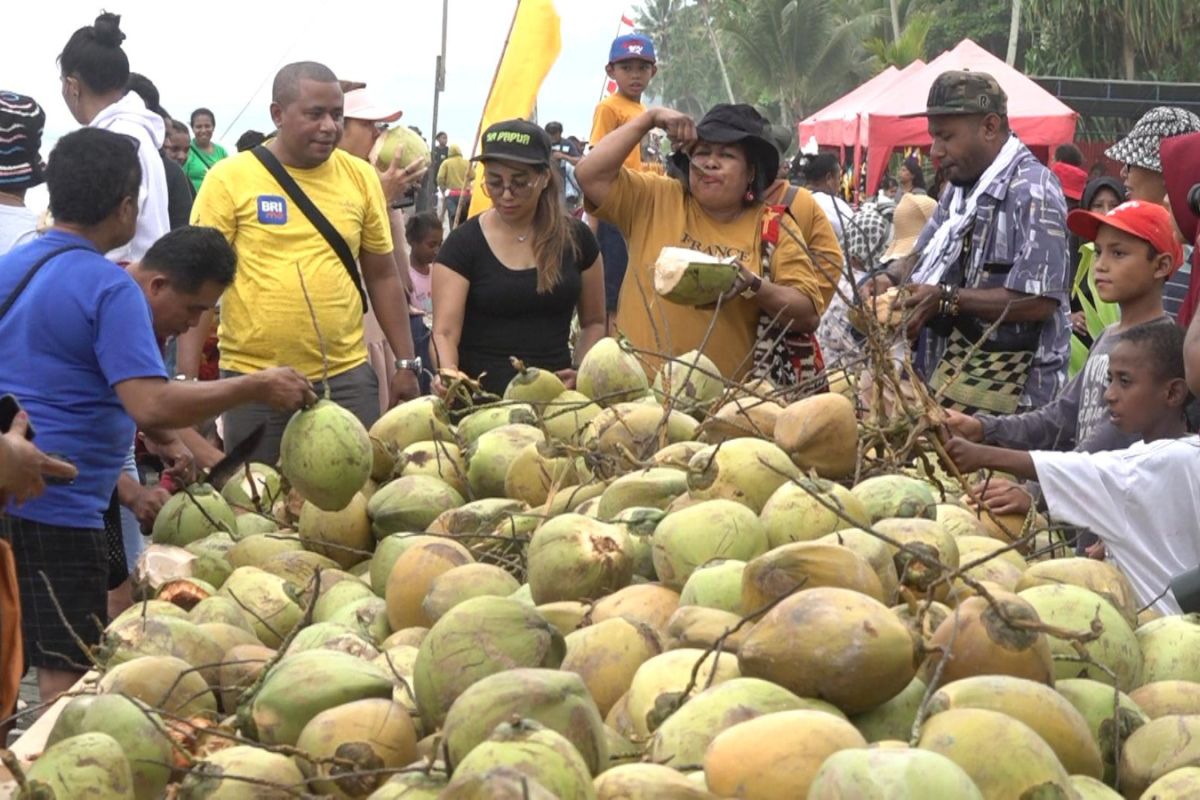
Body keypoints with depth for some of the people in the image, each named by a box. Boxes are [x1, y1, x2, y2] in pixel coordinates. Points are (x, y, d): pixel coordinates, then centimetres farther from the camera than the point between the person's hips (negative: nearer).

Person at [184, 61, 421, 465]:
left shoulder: (361, 177, 5)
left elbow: (383, 276, 12)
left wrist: (406, 362, 9)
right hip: (252, 378, -2)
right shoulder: (230, 178, -4)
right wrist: (187, 375, -12)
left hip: (346, 375, 2)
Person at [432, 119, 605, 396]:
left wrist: (579, 369, -1)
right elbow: (445, 331, -8)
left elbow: (593, 322, 17)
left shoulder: (575, 239, 7)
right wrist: (447, 373, -28)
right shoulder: (463, 244, -1)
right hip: (480, 396, -2)